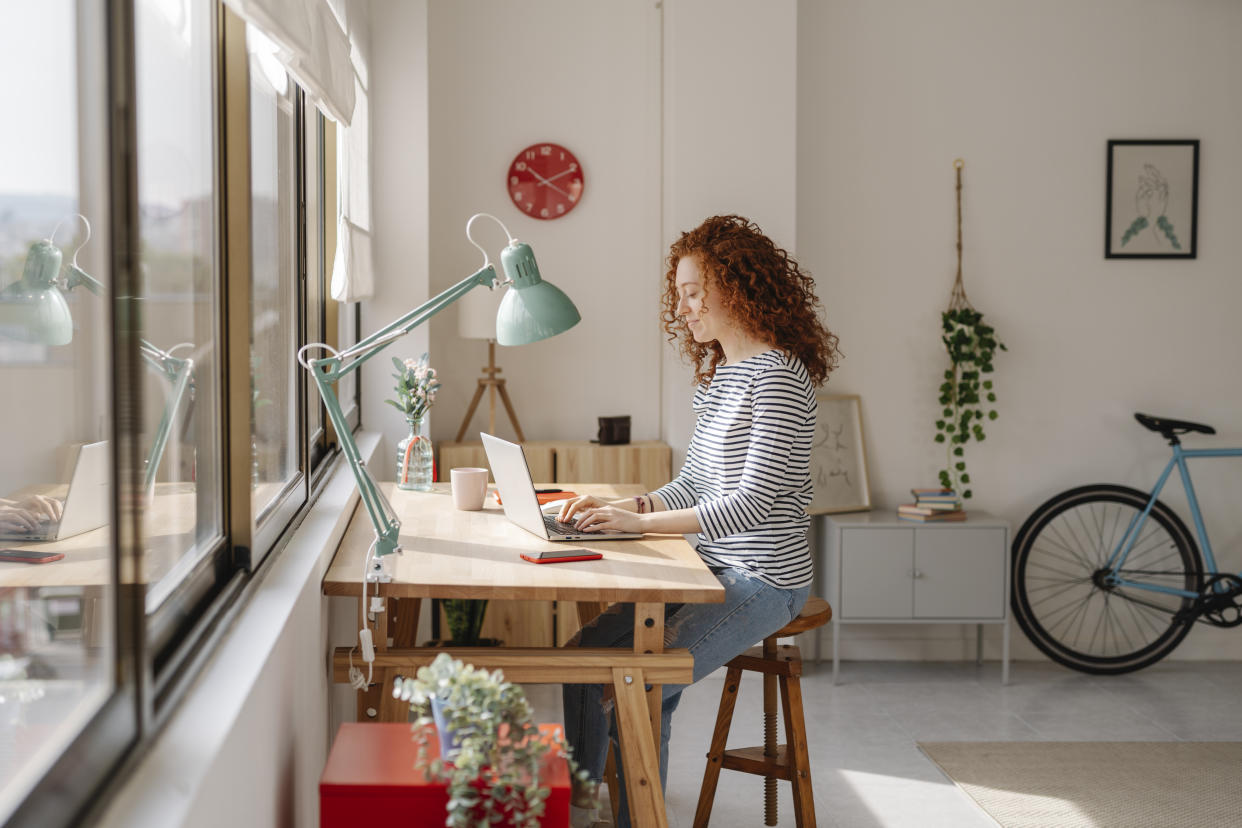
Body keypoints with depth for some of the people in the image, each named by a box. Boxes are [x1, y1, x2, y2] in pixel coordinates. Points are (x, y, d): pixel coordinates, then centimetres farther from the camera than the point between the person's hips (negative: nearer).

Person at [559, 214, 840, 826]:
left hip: (762, 580, -9)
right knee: (588, 650, 1)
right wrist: (617, 507, -1)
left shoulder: (778, 375, -17)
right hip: (712, 568, 9)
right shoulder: (714, 374, 13)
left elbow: (755, 502, -23)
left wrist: (638, 521, -23)